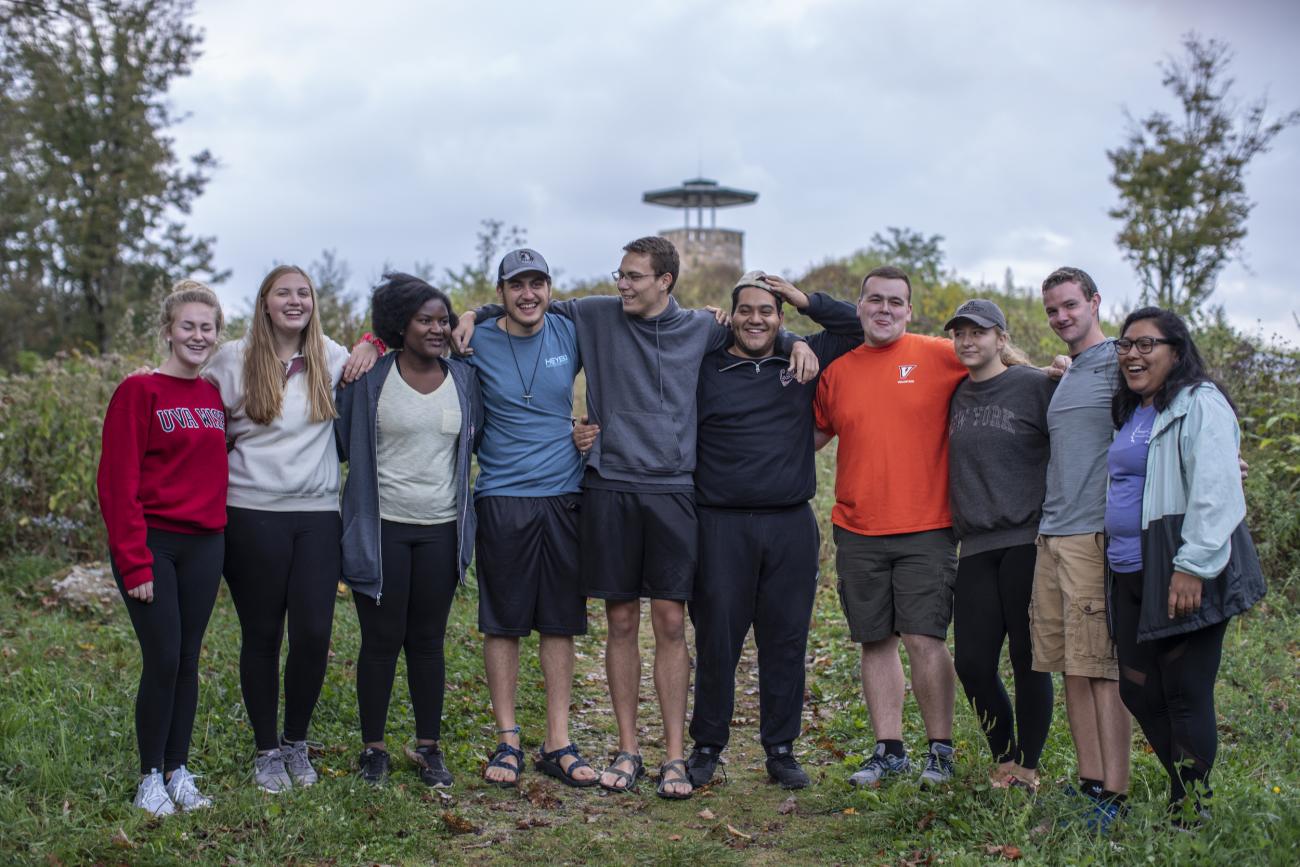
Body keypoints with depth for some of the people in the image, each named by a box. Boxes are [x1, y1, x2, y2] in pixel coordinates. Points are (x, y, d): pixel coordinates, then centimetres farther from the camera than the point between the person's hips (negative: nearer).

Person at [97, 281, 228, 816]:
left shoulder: (214, 396, 9)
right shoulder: (139, 392, -8)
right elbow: (118, 483, -11)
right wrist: (134, 561, -15)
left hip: (204, 545, 5)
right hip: (151, 543, -5)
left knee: (188, 660, 9)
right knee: (163, 660, -4)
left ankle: (179, 771, 19)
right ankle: (151, 777, 10)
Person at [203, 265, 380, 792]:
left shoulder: (332, 359, 8)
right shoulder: (234, 359, 2)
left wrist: (371, 348, 3)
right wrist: (233, 445, -4)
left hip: (318, 514, 2)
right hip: (253, 515, -2)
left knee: (314, 633, -1)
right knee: (261, 635, 5)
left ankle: (296, 742, 20)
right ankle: (266, 750, 21)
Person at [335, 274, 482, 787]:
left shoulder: (464, 379, 6)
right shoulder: (369, 378, -4)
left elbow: (477, 440, 14)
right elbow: (340, 439, 2)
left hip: (442, 531, 3)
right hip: (381, 528, -3)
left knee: (428, 641, 10)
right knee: (381, 640, 4)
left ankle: (429, 749, 21)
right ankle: (373, 749, 19)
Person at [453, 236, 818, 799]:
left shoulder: (700, 329, 7)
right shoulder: (597, 316, 6)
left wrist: (796, 343, 6)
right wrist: (474, 315, 5)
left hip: (672, 492, 0)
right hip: (610, 489, 1)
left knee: (670, 622, -1)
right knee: (621, 621, 5)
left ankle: (674, 755, 6)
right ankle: (628, 751, 16)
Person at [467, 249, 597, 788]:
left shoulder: (570, 334, 4)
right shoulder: (476, 344, 0)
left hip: (564, 498, 2)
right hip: (502, 500, -2)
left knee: (561, 622, 5)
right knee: (502, 623, 2)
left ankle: (557, 744, 12)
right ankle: (507, 741, 13)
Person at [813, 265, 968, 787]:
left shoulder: (938, 356, 0)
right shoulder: (837, 368, 9)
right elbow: (814, 433, 20)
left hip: (926, 528, -3)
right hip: (857, 530, 3)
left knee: (924, 639, -6)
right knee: (876, 642, 8)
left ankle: (940, 751, 9)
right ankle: (889, 750, 19)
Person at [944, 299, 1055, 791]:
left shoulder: (1034, 385, -3)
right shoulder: (957, 395, 12)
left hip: (1026, 541, -5)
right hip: (976, 547, 5)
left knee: (1028, 659, 1)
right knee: (972, 662, 2)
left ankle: (1027, 768, 15)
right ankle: (1004, 759, 21)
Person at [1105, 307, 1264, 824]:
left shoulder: (1201, 404, -9)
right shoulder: (1129, 413, 18)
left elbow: (1215, 493, -17)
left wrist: (1192, 568, -22)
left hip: (1181, 574, -9)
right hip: (1130, 573, 9)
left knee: (1186, 694, -4)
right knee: (1138, 691, 9)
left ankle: (1191, 817, 7)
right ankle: (1188, 795, 23)